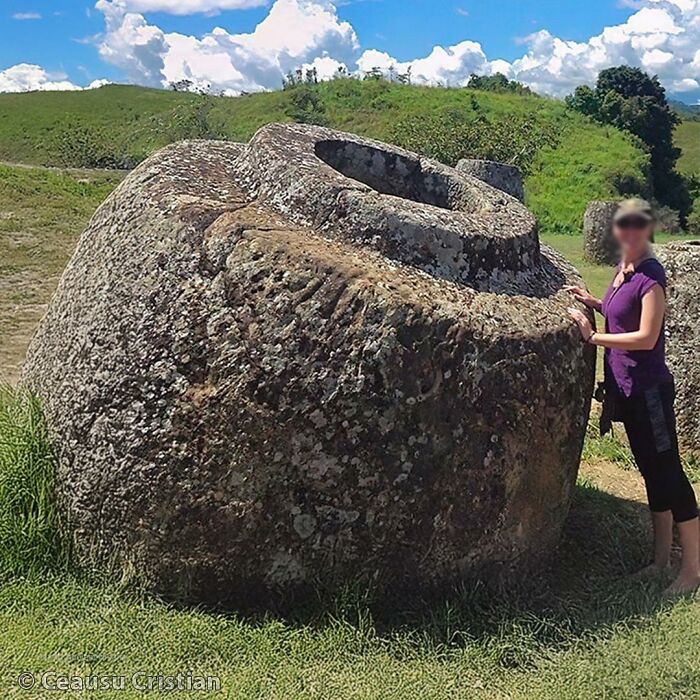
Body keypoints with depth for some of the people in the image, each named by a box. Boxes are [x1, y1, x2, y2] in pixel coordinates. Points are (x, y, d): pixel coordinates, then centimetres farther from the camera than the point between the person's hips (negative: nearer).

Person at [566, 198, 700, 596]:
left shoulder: (651, 276, -16)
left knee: (668, 473, -1)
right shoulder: (625, 269, 9)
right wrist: (592, 302, 8)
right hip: (627, 388, 9)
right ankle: (663, 558, 28)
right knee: (652, 473, 16)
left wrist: (594, 336, -16)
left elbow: (646, 336, -20)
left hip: (649, 390, -9)